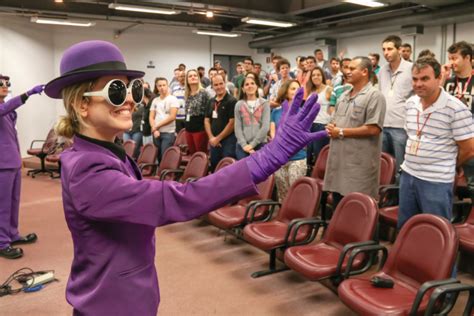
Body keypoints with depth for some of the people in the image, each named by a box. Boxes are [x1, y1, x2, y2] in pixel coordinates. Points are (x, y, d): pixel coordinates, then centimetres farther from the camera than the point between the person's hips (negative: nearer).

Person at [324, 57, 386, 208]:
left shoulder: (374, 96, -10)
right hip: (339, 159, 8)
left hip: (359, 164, -8)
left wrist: (341, 132, -15)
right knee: (338, 206, 15)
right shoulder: (344, 95, 16)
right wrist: (331, 127, -1)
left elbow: (373, 129, -19)